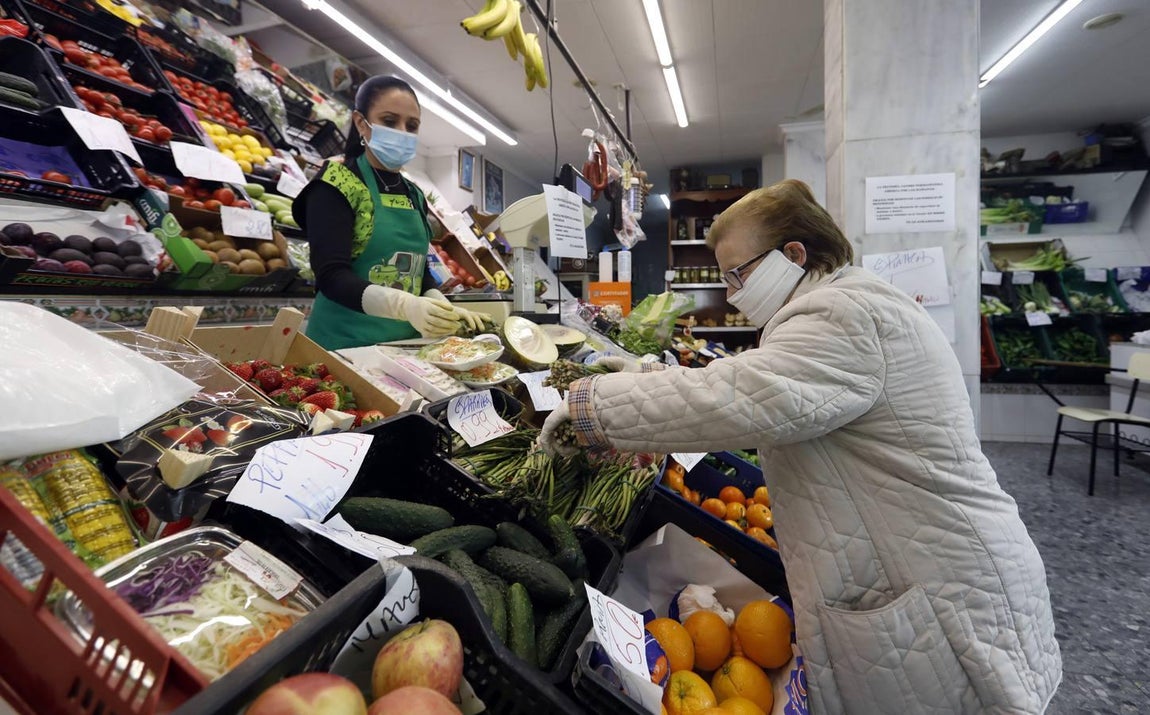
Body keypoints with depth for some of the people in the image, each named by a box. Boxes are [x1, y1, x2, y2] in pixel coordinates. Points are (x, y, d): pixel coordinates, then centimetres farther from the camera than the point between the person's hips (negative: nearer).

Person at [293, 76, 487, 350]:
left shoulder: (415, 196, 11)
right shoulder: (336, 184, -8)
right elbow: (332, 275, -19)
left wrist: (445, 308, -5)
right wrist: (406, 305, -34)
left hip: (404, 343, 6)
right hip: (345, 344, -5)